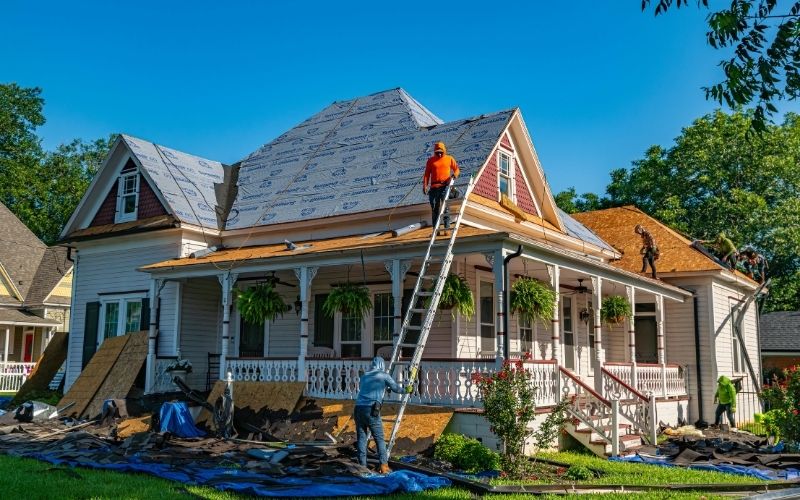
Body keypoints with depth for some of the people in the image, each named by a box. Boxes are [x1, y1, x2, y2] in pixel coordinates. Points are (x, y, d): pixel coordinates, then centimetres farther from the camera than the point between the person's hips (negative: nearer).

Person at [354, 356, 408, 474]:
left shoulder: (364, 376, 22)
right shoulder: (384, 376, 9)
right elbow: (396, 388, 17)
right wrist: (406, 389, 39)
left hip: (358, 408, 4)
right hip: (371, 410, -4)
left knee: (361, 438, 10)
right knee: (379, 438, 5)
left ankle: (362, 466, 10)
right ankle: (384, 466, 4)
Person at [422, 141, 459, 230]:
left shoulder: (450, 159, 11)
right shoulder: (431, 160, 12)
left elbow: (456, 169, 15)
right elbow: (427, 174, 10)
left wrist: (455, 174, -8)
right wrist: (425, 185, 0)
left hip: (445, 185, -2)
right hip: (434, 186, 2)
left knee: (445, 206, -10)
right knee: (435, 208, 3)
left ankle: (447, 227, -9)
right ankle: (435, 229, 8)